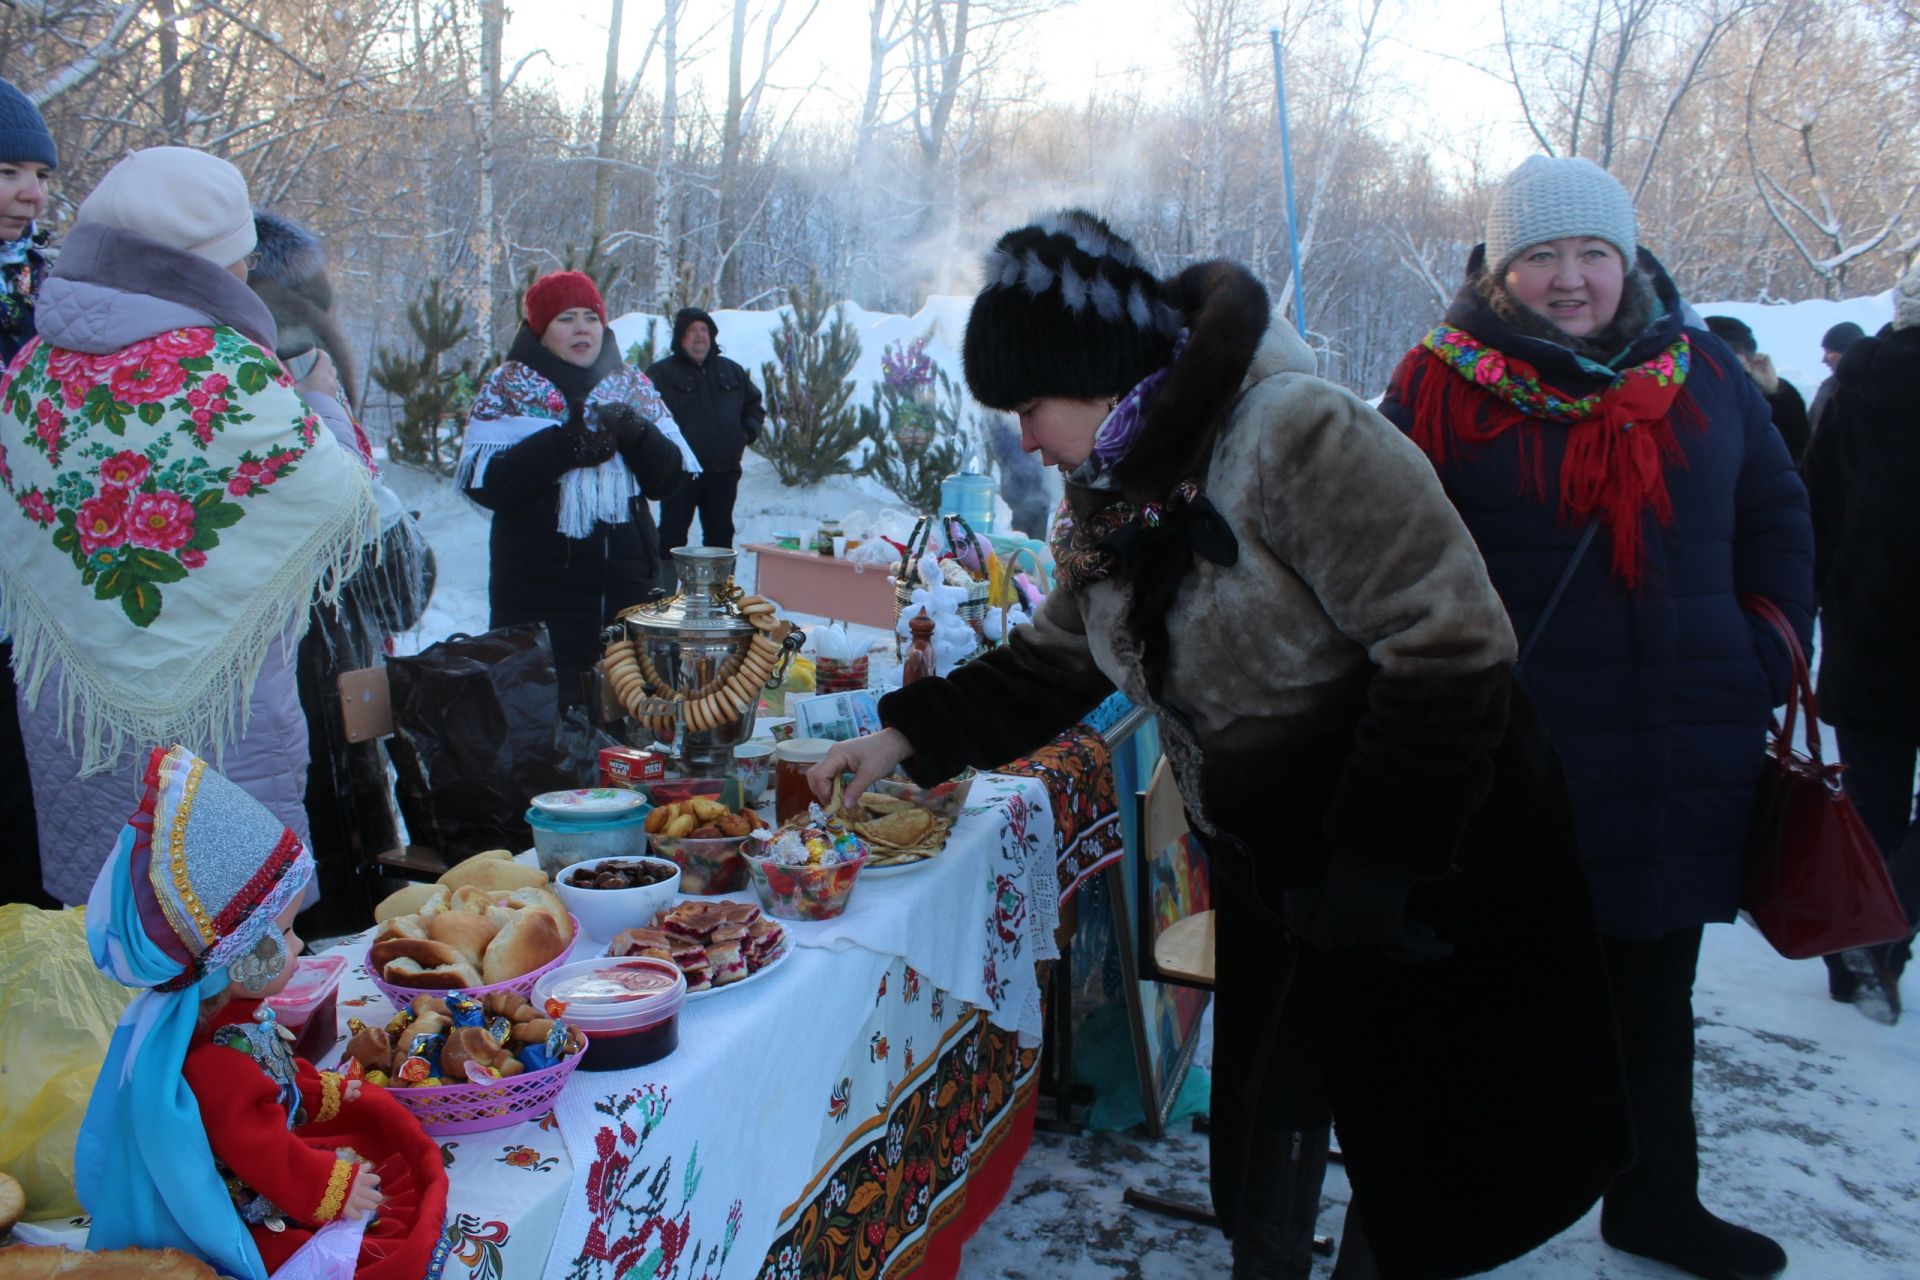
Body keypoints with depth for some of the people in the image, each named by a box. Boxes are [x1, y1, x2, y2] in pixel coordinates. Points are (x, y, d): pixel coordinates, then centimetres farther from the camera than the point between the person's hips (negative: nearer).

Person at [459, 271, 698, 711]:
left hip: (626, 590, 3)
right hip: (539, 596, -3)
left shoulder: (633, 387, 13)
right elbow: (484, 483, -9)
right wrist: (561, 446, -20)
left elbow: (670, 480, 4)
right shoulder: (507, 388, 5)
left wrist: (637, 434, -14)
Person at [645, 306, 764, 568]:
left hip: (724, 473, 5)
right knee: (673, 536, -4)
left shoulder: (731, 371, 14)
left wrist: (747, 434, 9)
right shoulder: (661, 373, -3)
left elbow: (754, 405, 25)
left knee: (720, 535, 13)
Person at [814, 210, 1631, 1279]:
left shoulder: (1296, 436, -26)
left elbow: (1450, 645, -28)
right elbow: (1056, 661, 12)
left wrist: (1372, 864, -25)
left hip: (1422, 872, -7)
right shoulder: (1113, 496, 1)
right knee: (1266, 1113, 18)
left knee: (1419, 1148, 7)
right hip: (1270, 872, 8)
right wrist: (911, 736, 2)